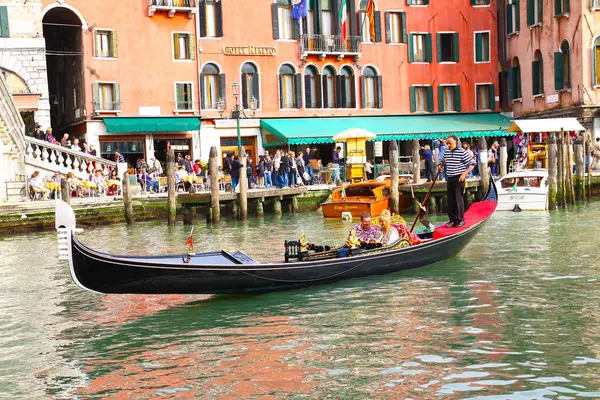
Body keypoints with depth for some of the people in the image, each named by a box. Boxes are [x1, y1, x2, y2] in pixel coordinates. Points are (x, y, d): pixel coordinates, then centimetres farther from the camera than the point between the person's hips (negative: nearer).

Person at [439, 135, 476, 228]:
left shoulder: (462, 152, -9)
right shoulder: (446, 152, 9)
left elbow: (472, 164, -9)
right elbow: (441, 161, 27)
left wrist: (464, 174, -17)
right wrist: (440, 166, 5)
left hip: (459, 179, -6)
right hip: (450, 178, 6)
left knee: (458, 199, -4)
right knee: (450, 200, 7)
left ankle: (460, 220, 5)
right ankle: (452, 220, 15)